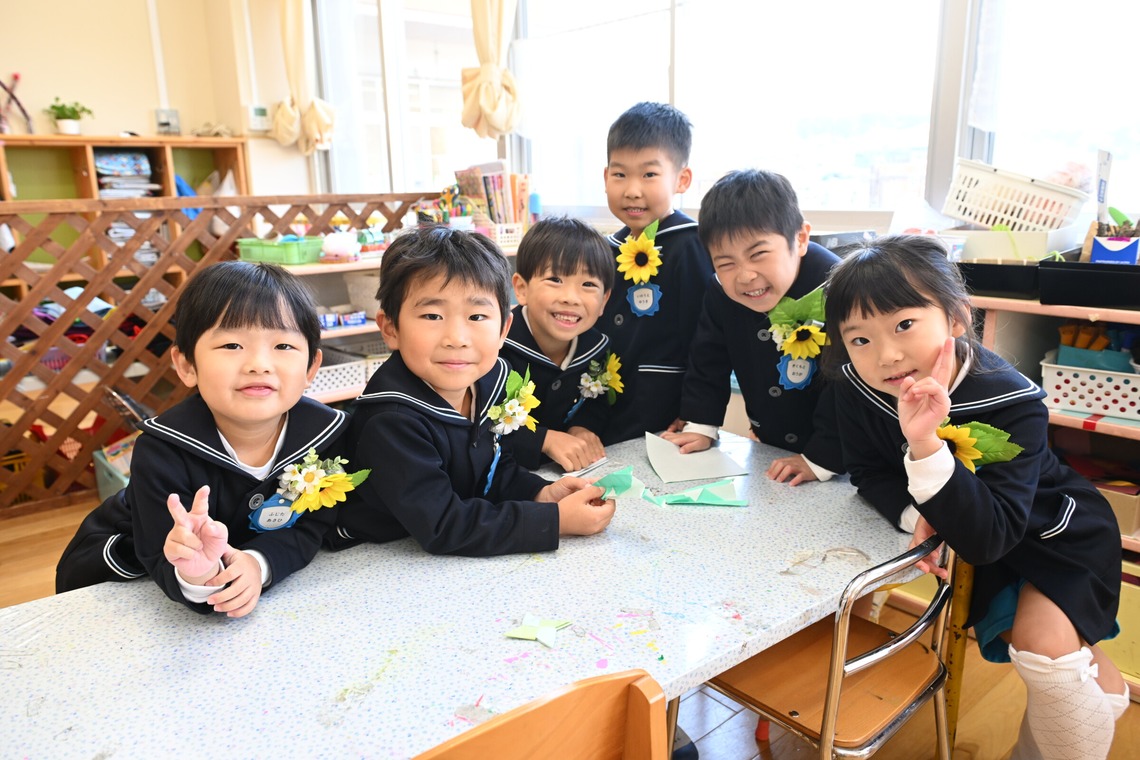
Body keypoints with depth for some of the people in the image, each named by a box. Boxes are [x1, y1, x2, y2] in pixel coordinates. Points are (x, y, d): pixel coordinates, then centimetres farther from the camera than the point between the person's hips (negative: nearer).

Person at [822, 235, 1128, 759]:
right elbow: (870, 474, -9)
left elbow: (985, 539, -42)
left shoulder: (1013, 406, -37)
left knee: (1042, 639, -21)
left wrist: (926, 445, -55)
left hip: (1055, 534, -5)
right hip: (961, 528, 5)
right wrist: (915, 516, -30)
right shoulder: (856, 388, -23)